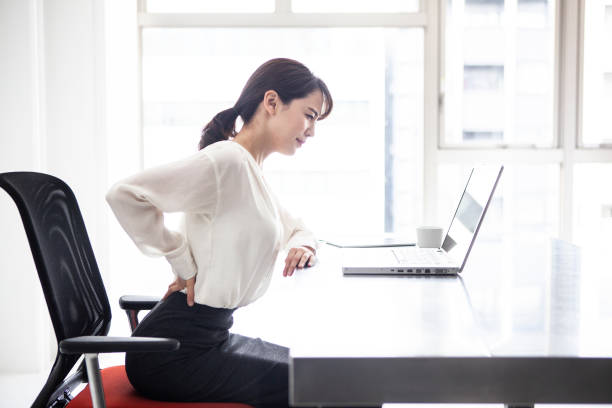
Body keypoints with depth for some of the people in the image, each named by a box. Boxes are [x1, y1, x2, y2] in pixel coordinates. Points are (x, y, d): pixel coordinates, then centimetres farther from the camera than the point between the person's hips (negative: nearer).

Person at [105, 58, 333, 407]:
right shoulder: (226, 161, -19)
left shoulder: (252, 170, 11)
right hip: (175, 350, -9)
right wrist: (184, 264, -19)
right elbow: (124, 194, -27)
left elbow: (297, 228, 24)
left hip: (213, 335, 10)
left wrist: (303, 246, 0)